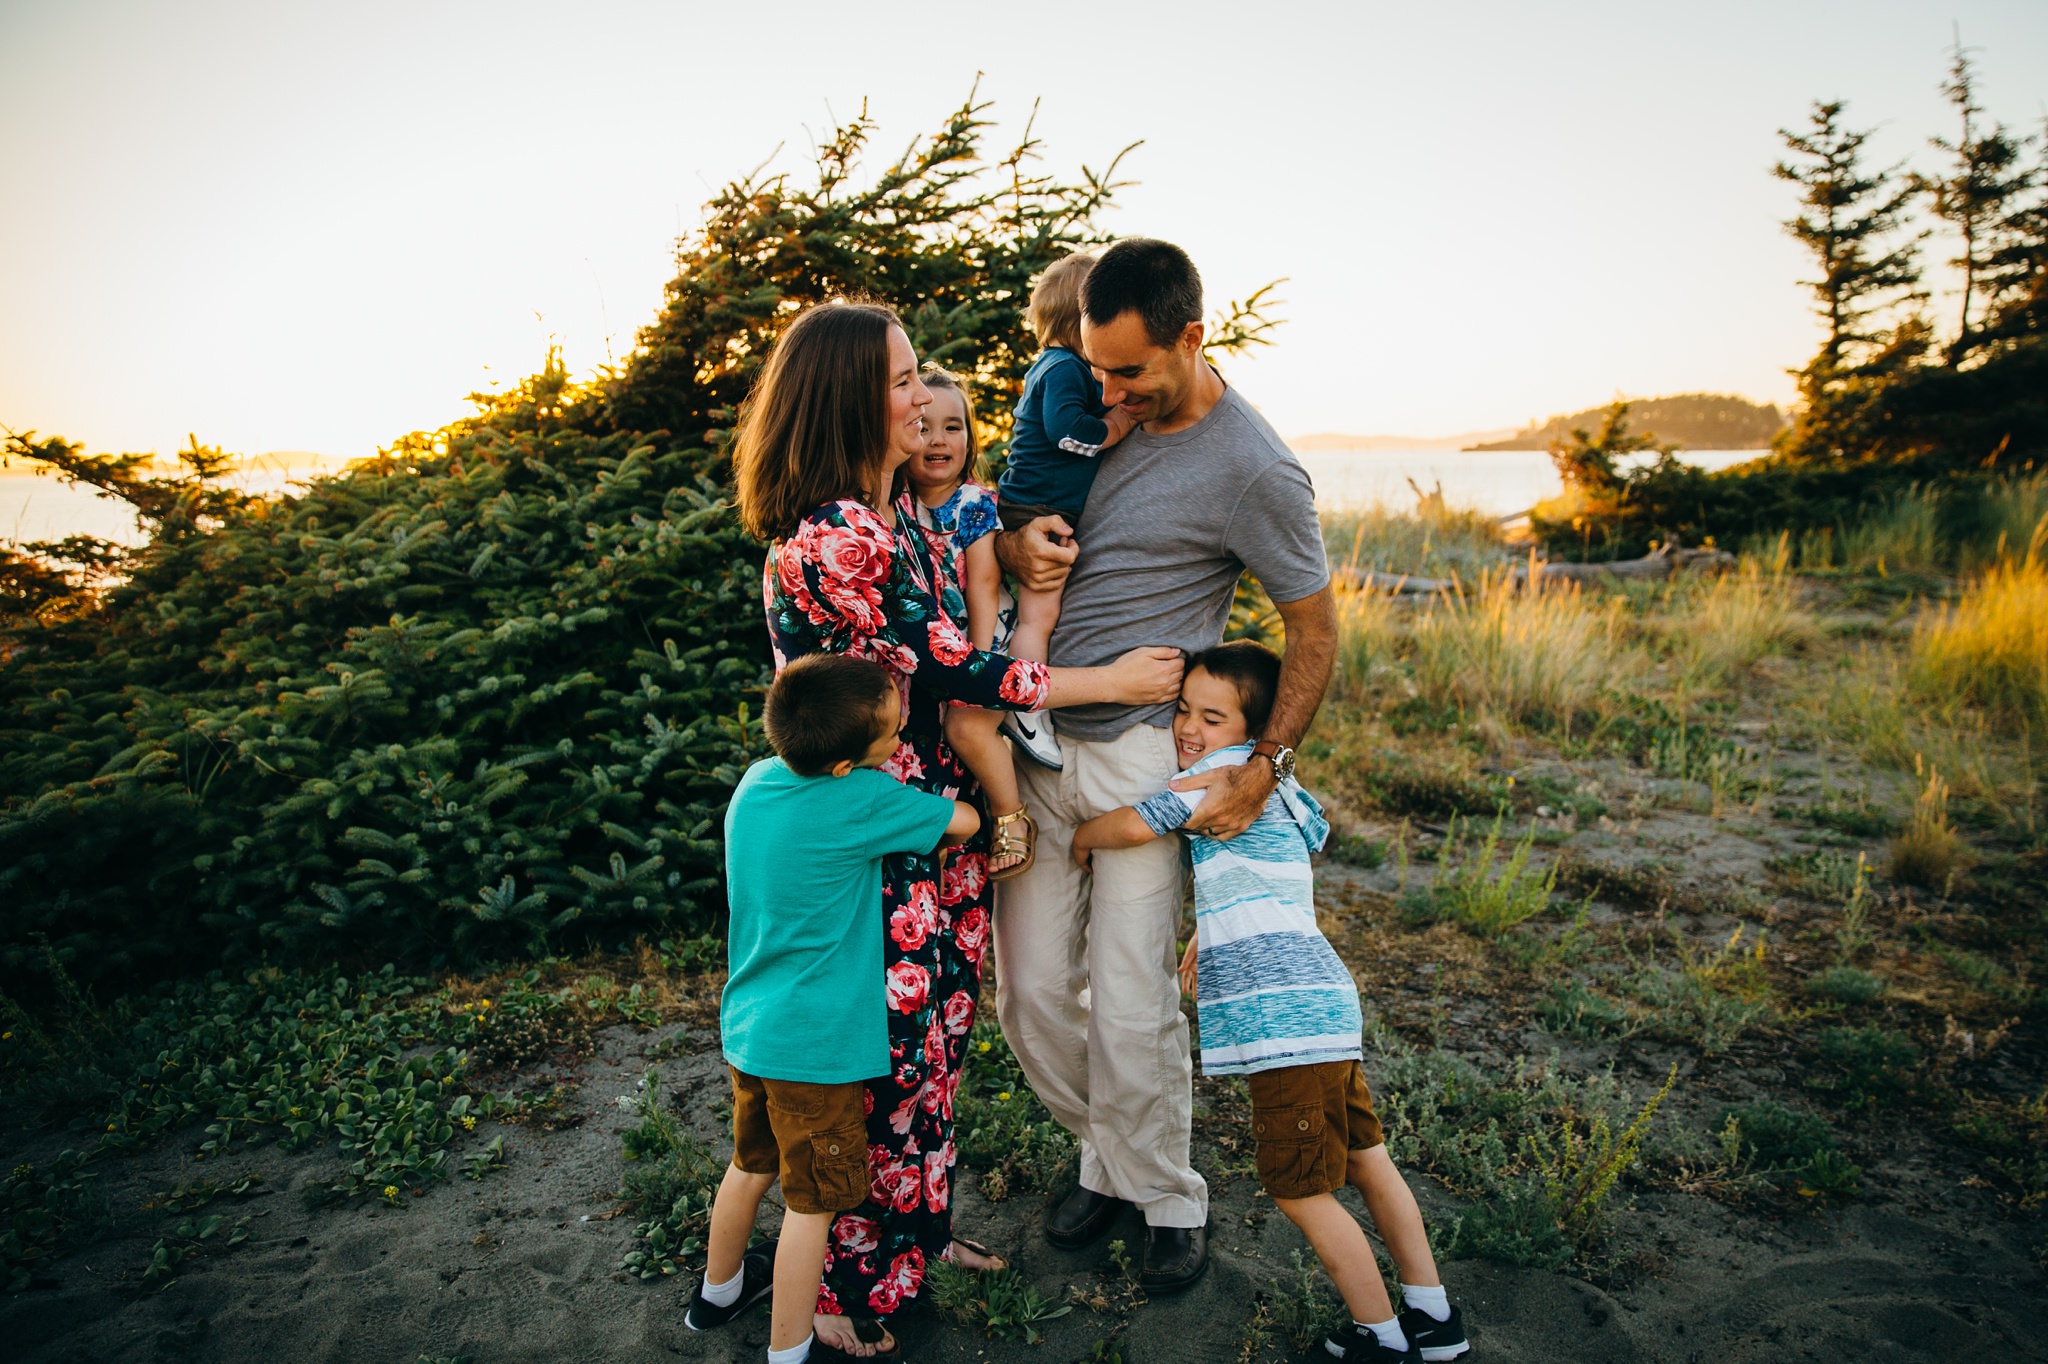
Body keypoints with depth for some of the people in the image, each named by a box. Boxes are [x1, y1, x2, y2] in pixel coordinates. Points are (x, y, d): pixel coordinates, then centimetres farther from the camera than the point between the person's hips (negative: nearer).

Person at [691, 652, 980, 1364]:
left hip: (749, 1029, 8)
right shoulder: (862, 799, -24)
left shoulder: (758, 779, -4)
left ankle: (719, 1288, 49)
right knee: (811, 1203, 11)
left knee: (750, 1166, 28)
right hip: (817, 1045, -7)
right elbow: (965, 820, -12)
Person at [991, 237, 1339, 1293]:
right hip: (1036, 743, 6)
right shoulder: (1100, 409, 7)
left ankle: (1168, 1199, 24)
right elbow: (1004, 513, 17)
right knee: (1032, 990, 8)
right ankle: (1108, 1157, 32)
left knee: (1131, 1005, -2)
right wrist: (1015, 542, -7)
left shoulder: (1253, 471, -13)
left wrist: (1265, 770, -10)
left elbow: (1315, 631, -4)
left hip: (1139, 754, -6)